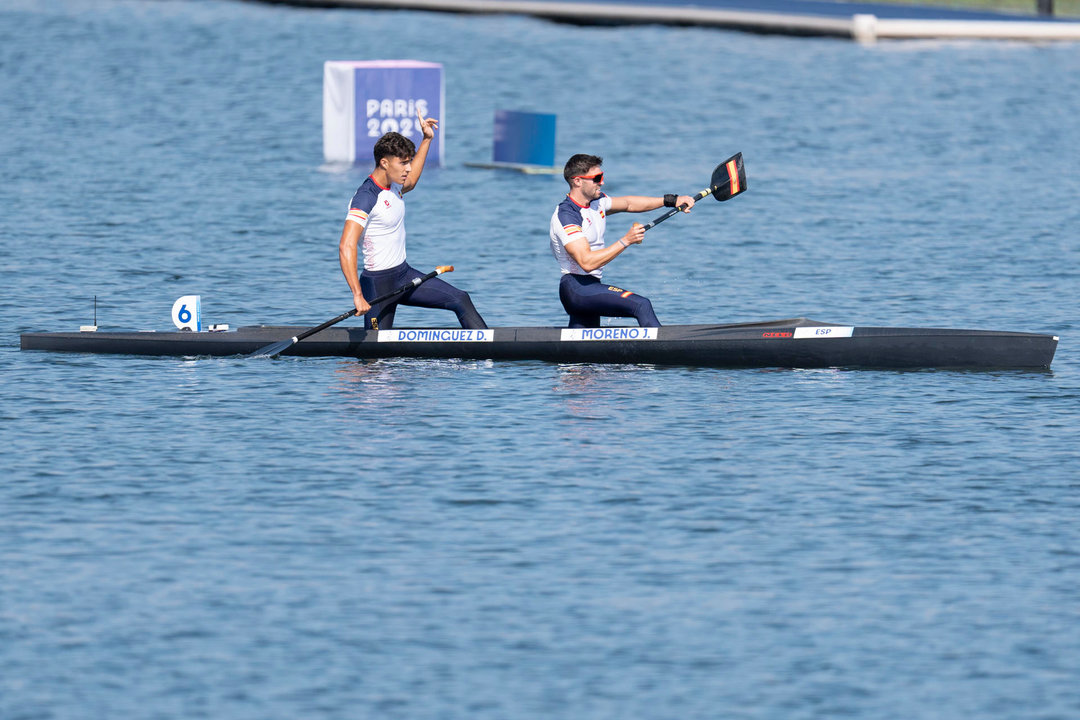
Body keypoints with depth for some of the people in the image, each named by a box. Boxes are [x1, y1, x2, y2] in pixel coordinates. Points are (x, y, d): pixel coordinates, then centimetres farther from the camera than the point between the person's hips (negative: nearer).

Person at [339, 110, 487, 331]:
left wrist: (426, 140, 29)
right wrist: (358, 295, -39)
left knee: (460, 300, 2)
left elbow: (409, 182, 34)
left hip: (404, 274, 9)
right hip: (379, 283, -9)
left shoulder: (392, 185, 6)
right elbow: (346, 248, -32)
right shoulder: (366, 198, -23)